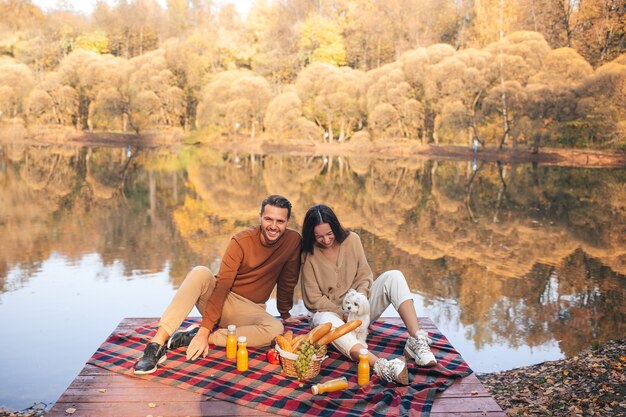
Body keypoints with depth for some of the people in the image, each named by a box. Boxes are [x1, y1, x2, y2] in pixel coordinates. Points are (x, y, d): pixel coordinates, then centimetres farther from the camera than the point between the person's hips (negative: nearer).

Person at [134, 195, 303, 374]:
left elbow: (287, 282, 6)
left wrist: (285, 314, 16)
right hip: (218, 298, -2)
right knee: (200, 273, -33)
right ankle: (158, 344, -38)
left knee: (276, 329, -32)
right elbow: (222, 285, -22)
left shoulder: (293, 240, -8)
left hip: (249, 309, 2)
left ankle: (200, 338, -27)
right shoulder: (242, 240, -14)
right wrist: (205, 328, -29)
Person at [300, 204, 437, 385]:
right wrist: (344, 314, -19)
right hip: (331, 312, -3)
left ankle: (417, 340, -36)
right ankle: (381, 365, -64)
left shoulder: (351, 239, -2)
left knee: (393, 277, -20)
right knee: (323, 320, -41)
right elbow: (314, 299, -9)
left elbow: (364, 275, 1)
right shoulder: (309, 255, -10)